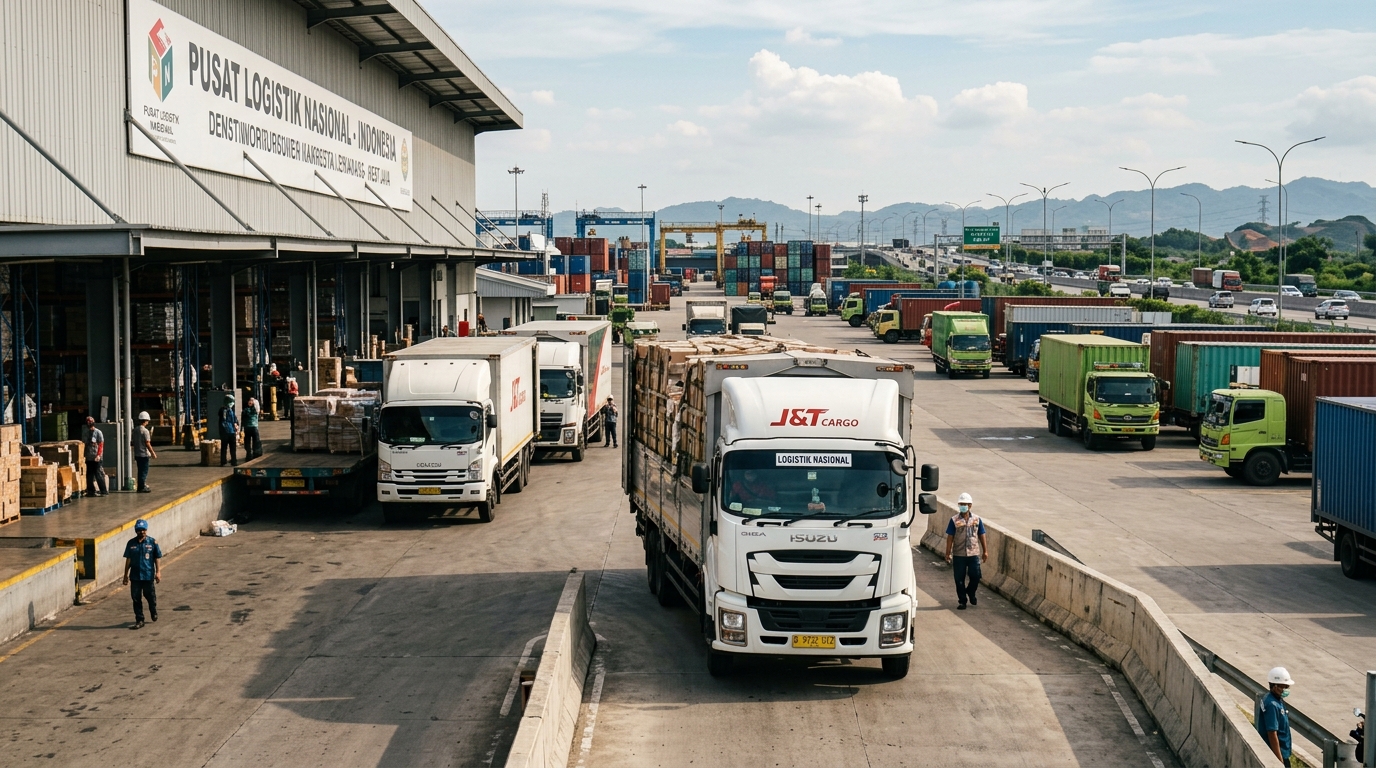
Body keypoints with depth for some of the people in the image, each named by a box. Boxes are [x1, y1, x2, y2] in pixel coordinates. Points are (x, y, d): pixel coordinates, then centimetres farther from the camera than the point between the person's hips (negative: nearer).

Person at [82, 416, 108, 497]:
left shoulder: (98, 432, -2)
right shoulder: (85, 433, 13)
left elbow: (101, 445, -6)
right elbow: (83, 444, 16)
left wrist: (99, 455, -15)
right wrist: (83, 454, 6)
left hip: (96, 457, -5)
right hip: (88, 457, 5)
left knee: (98, 474, -7)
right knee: (89, 474, 6)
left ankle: (103, 491, -3)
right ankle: (91, 491, 13)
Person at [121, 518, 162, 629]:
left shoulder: (152, 542, -4)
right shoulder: (131, 543, 2)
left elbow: (157, 558, -1)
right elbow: (128, 559, 8)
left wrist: (158, 572, -7)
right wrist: (126, 575, 8)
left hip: (148, 575, -2)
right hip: (135, 576, 2)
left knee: (150, 596, 10)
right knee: (136, 598, 2)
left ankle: (154, 612, 40)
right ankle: (139, 621, 9)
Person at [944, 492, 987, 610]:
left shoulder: (977, 519, 3)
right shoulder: (954, 520, -3)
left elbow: (981, 536, 9)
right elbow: (950, 537, -2)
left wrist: (985, 551, 8)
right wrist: (948, 553, -6)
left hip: (974, 553, 1)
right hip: (958, 555, -1)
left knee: (975, 576, 2)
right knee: (959, 579, 3)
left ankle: (971, 593, 31)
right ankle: (962, 601, 15)